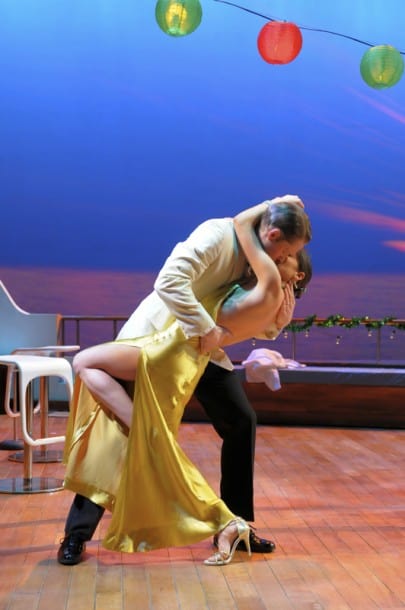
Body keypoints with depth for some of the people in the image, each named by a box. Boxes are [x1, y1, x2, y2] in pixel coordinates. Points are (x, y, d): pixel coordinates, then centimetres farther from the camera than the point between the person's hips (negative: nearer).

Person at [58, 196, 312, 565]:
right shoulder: (217, 234, -23)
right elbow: (170, 281, -37)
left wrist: (279, 320, -15)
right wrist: (206, 328, -35)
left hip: (202, 348, 7)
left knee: (242, 421, 3)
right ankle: (77, 534, 10)